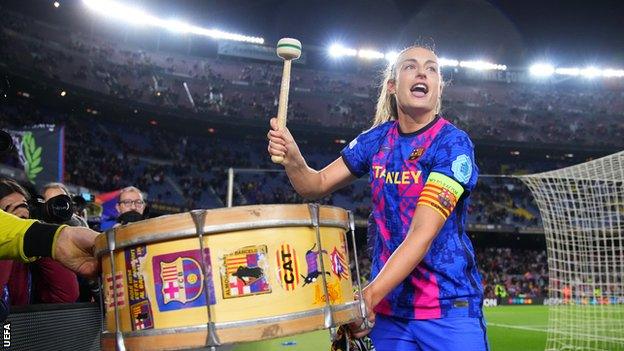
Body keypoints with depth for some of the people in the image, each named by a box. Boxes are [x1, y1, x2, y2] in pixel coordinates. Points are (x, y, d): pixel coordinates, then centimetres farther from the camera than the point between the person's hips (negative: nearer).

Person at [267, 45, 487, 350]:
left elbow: (424, 233, -22)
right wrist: (292, 158, -14)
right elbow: (318, 186, 7)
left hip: (449, 308, -4)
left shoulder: (453, 143, -13)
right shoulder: (377, 139, 3)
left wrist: (370, 295, -31)